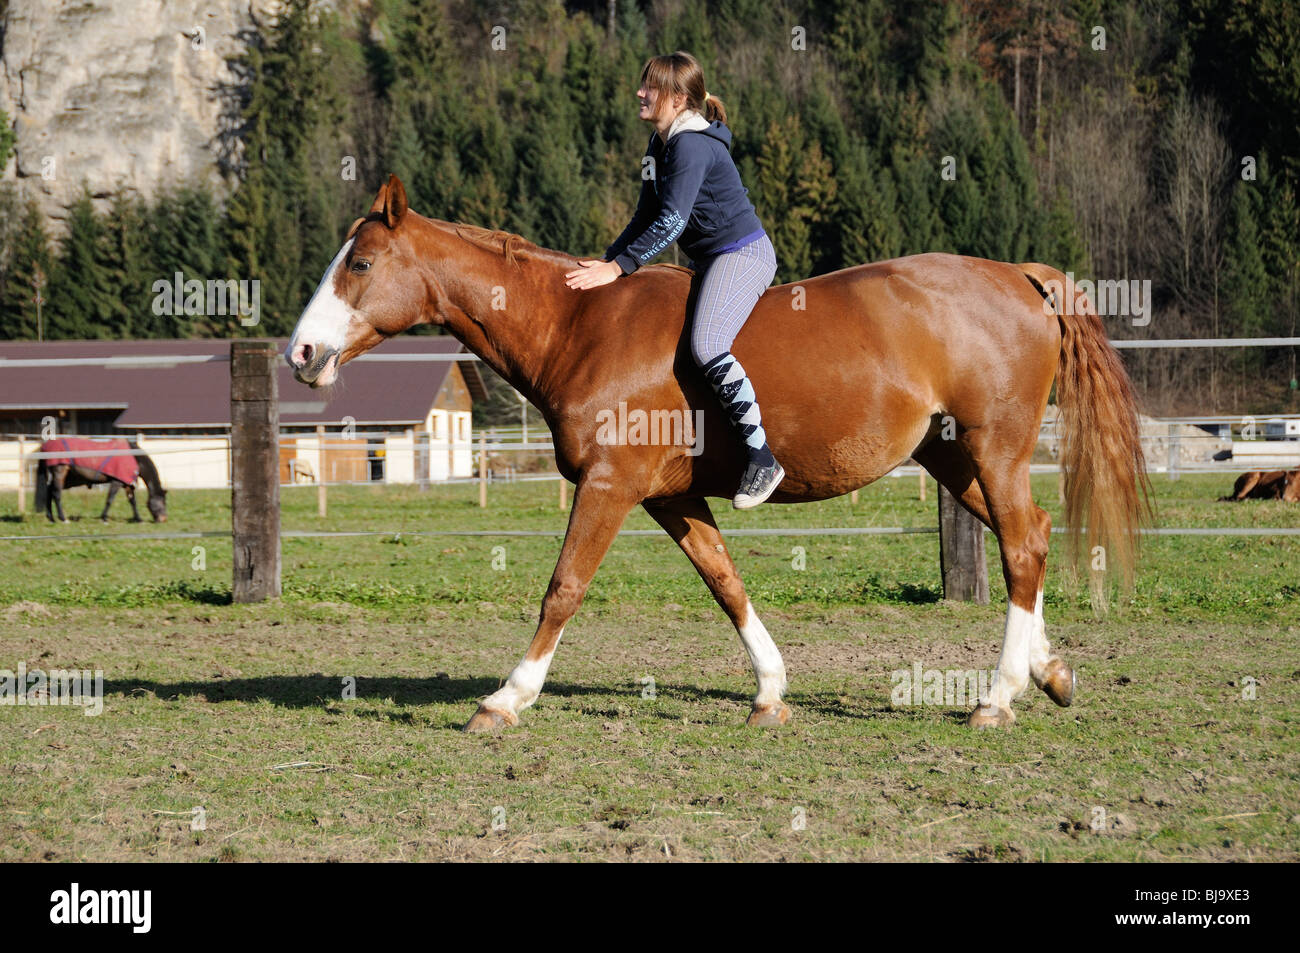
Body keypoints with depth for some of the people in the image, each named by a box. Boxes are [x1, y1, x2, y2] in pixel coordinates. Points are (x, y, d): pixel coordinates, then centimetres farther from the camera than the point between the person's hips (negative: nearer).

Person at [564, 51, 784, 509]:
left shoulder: (692, 146, -18)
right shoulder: (660, 144, 13)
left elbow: (671, 223, -25)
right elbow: (646, 218, 18)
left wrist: (617, 269, -25)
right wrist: (606, 260, 8)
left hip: (743, 253, -11)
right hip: (709, 260, 11)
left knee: (706, 344, -28)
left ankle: (762, 457, -28)